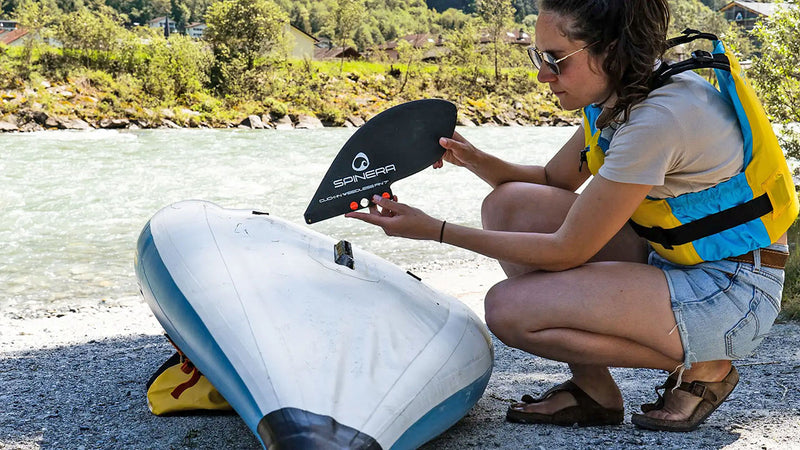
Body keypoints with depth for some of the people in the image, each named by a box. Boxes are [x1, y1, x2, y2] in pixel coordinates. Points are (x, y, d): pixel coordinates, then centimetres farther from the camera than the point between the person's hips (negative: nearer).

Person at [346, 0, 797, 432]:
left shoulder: (657, 118, -27)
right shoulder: (618, 91, 0)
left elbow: (567, 251, -23)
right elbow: (554, 180, 13)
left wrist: (435, 230, -19)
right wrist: (478, 161, -7)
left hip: (731, 294, -9)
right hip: (671, 259, 9)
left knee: (508, 308, -20)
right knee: (510, 205, -5)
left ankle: (701, 369, -4)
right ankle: (593, 389, 2)